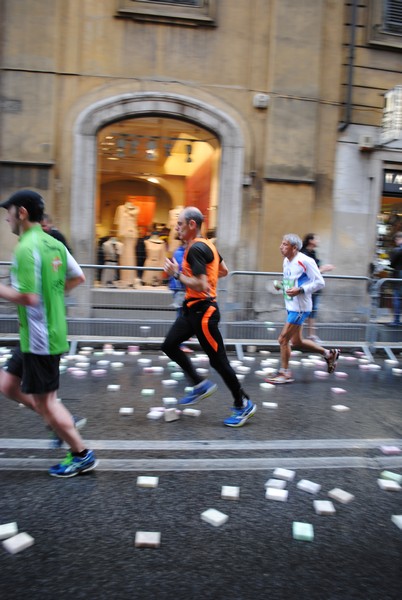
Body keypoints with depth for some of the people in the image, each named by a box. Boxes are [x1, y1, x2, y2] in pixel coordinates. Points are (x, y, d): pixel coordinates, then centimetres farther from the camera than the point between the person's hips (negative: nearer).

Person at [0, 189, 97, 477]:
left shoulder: (26, 248, -20)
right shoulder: (54, 244, 7)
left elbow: (28, 297, -26)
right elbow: (78, 278, 16)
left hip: (39, 337, -9)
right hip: (44, 334, 9)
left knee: (44, 401, 5)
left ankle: (82, 455, 18)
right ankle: (64, 422, 24)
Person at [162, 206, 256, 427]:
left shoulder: (196, 249, -19)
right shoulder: (206, 244, 11)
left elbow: (201, 286, -27)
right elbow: (224, 271, 23)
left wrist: (177, 274, -17)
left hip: (202, 311, -10)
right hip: (193, 309, 10)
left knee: (218, 360, -1)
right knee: (169, 345, 12)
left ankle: (243, 405, 15)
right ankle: (201, 385, 21)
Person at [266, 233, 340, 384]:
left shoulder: (305, 261, -17)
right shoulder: (286, 261, 9)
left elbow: (320, 283, -15)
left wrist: (300, 290, -24)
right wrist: (281, 285, 5)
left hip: (300, 307, -9)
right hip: (291, 306, 9)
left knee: (283, 339, -6)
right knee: (296, 341, 16)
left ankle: (284, 373, 11)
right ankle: (329, 354, 33)